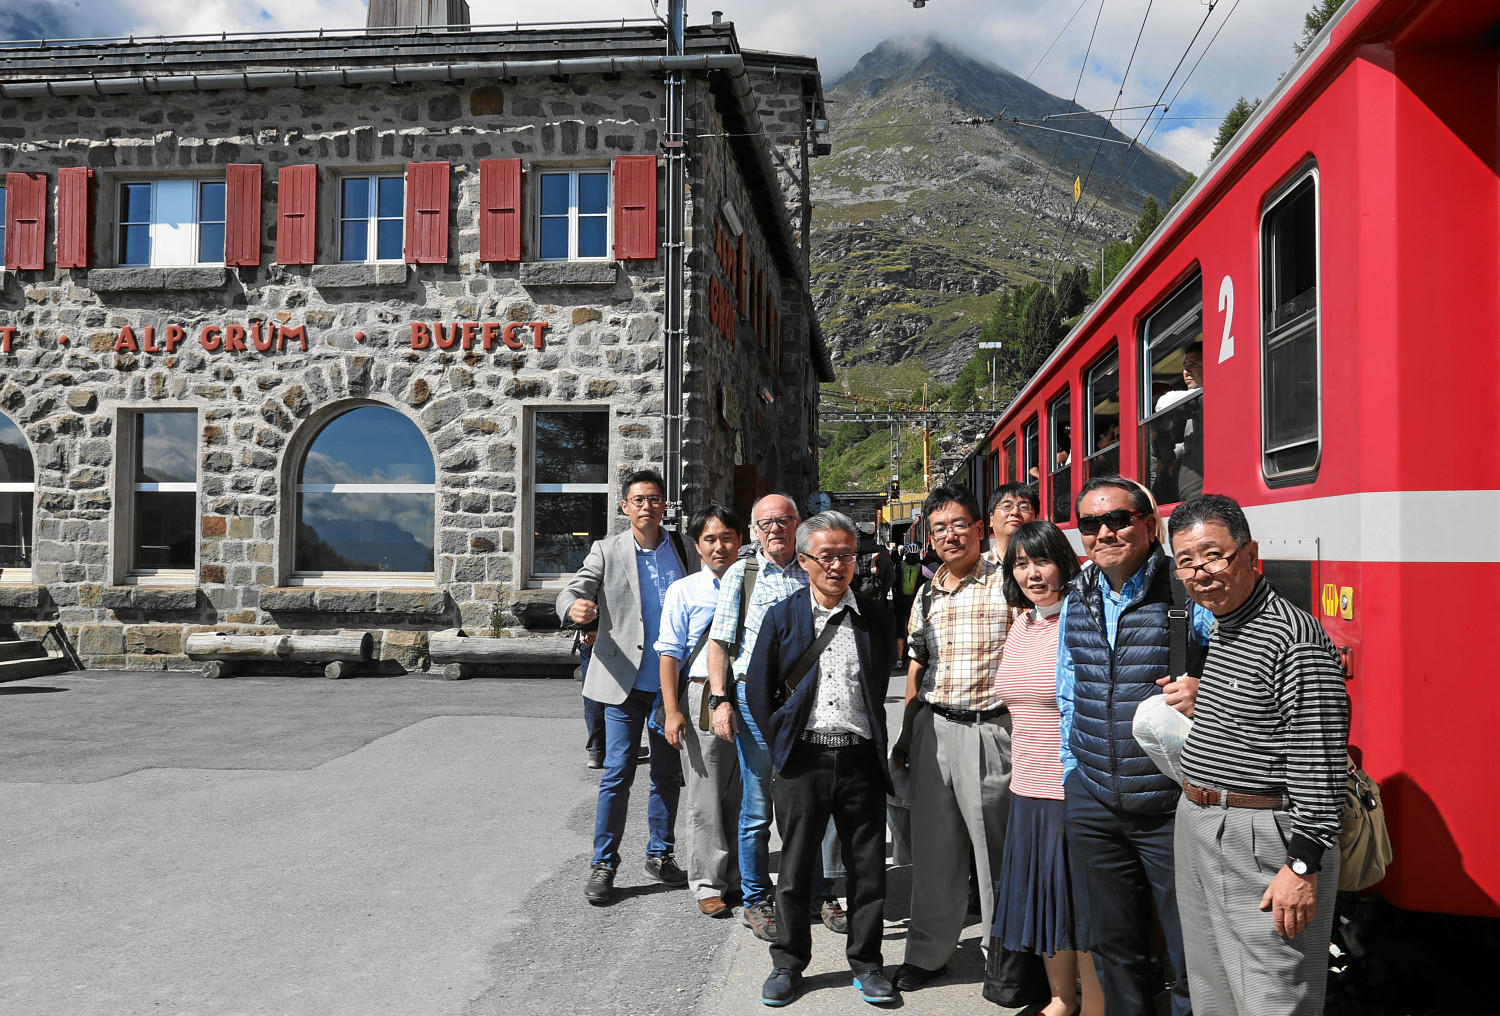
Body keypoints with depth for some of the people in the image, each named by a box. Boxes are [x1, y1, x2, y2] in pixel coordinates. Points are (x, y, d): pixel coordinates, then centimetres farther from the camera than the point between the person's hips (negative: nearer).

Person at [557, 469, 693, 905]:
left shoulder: (682, 551, 7)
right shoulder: (607, 550, -1)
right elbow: (573, 592, -10)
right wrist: (575, 608, -35)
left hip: (673, 681, 3)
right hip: (625, 681, -3)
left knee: (668, 774, 11)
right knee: (617, 774, -3)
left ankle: (660, 856, 26)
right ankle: (603, 865, 9)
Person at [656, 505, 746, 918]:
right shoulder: (684, 591, 2)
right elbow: (670, 653, -1)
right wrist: (672, 711, -9)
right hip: (702, 695, -3)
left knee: (743, 794, 9)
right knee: (705, 798, 1)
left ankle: (739, 876, 24)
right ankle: (708, 884, 12)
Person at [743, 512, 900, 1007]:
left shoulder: (876, 618, 5)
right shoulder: (782, 617, 3)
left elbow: (883, 682, 13)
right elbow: (758, 689, 7)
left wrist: (875, 742, 9)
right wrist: (780, 744, 4)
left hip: (861, 758, 1)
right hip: (802, 760, 0)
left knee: (868, 866, 8)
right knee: (795, 866, 8)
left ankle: (866, 962, 25)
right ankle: (788, 962, 25)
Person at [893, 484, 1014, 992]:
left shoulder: (1005, 583, -6)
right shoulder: (928, 593, 12)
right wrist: (907, 732, 17)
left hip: (987, 728, -5)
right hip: (932, 727, 5)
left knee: (994, 845, 4)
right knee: (933, 845, 12)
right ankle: (928, 952, 25)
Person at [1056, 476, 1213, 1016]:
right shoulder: (1077, 601, 8)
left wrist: (1205, 690, -25)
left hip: (1172, 809, -5)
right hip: (1094, 806, 5)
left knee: (1190, 954, 7)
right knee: (1113, 947, 19)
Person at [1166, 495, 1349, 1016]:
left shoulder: (1295, 636, -18)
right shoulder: (1211, 630, 11)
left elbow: (1320, 764, -21)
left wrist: (1303, 867, -22)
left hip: (1262, 841, -9)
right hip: (1195, 831, 9)